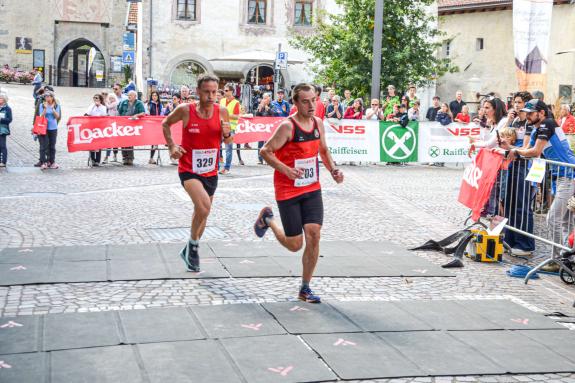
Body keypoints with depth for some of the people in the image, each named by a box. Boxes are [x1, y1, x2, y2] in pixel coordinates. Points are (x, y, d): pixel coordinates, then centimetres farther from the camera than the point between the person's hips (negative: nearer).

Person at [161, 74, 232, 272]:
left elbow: (228, 141, 6)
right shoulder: (185, 110, -13)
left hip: (210, 172, 4)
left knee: (202, 213, 16)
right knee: (204, 206, -26)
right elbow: (165, 124, 6)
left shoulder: (222, 111, -6)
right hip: (189, 169, -4)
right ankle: (194, 243, -1)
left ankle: (189, 251, 39)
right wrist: (171, 146, -4)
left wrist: (227, 133, -16)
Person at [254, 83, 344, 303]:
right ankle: (267, 219, 32)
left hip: (312, 189, 5)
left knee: (314, 234, -8)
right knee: (294, 245, 1)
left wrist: (333, 170, 3)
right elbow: (265, 151, -14)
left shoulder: (318, 123, 4)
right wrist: (286, 169, -26)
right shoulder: (287, 127, -17)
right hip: (287, 191, -5)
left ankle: (305, 289, 7)